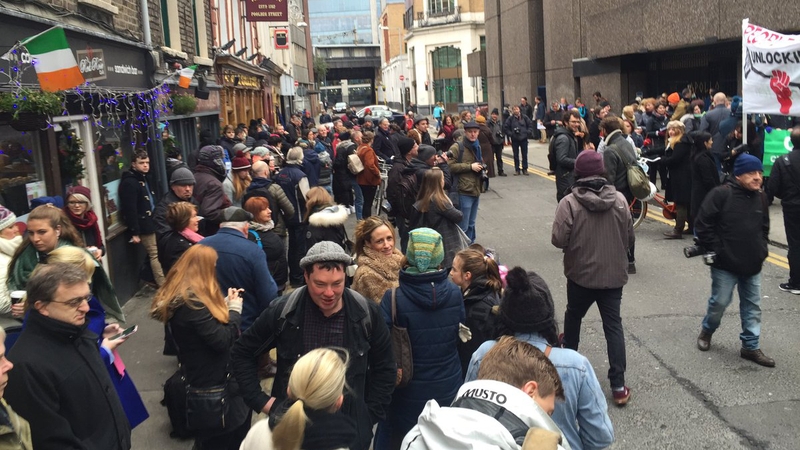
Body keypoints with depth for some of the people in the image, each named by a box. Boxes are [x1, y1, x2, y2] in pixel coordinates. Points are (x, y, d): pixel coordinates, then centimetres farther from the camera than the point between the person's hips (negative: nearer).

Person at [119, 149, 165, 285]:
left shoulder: (145, 178, 14)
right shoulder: (129, 182, -16)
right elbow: (130, 210, -21)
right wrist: (135, 233, -23)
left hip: (151, 222, 9)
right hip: (143, 226, -9)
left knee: (154, 254, 12)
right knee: (155, 255, -6)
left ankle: (162, 283, 20)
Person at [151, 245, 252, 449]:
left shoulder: (180, 296, 4)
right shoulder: (192, 301, -28)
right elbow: (222, 340, -26)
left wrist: (226, 303, 6)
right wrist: (234, 310, -13)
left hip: (202, 376, 10)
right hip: (212, 381, -10)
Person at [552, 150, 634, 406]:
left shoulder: (569, 203, -17)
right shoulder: (619, 200, -8)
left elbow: (559, 240, -17)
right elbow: (629, 237, -1)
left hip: (580, 274, -1)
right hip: (614, 275, 2)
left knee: (573, 317, 23)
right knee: (613, 326, 6)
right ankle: (618, 386, 4)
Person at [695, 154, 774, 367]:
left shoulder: (761, 197, 8)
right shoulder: (721, 194, -14)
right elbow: (702, 224, -14)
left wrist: (761, 250, 9)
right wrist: (716, 250, -13)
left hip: (753, 265, 6)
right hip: (725, 264, -6)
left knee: (753, 307, 10)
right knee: (720, 302, 4)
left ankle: (751, 347, 21)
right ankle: (707, 331, 31)